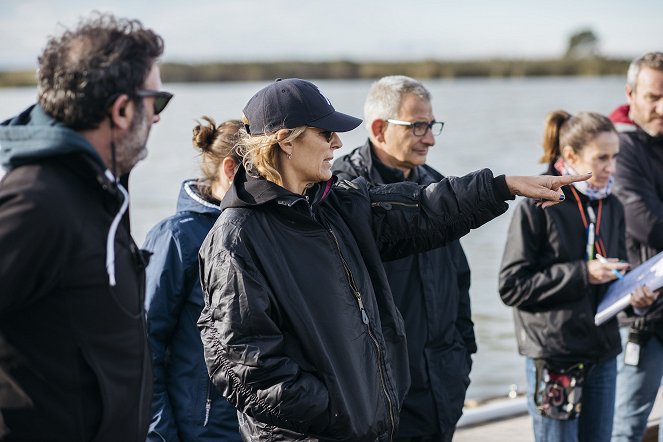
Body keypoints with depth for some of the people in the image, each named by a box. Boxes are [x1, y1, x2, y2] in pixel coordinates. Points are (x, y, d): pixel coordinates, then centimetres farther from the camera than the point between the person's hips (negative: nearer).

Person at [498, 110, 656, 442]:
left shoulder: (611, 207, 9)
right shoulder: (537, 207, -10)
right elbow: (512, 286, -13)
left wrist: (633, 293, -3)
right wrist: (581, 274, -19)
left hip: (603, 353, 6)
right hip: (553, 355, -6)